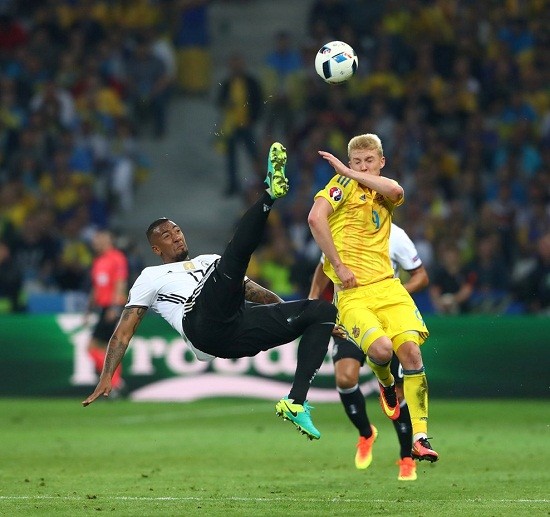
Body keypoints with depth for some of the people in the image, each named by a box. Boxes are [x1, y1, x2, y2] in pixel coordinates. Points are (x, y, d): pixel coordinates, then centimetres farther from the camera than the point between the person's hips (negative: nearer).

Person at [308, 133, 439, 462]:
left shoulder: (384, 195, 15)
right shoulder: (343, 185, 4)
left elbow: (396, 191, -11)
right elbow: (316, 218, -13)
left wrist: (348, 172, -9)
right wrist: (338, 265, -14)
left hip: (387, 286, 4)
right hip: (351, 291, -4)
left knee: (411, 350, -14)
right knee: (381, 348, -25)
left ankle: (420, 437, -10)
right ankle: (386, 385, 13)